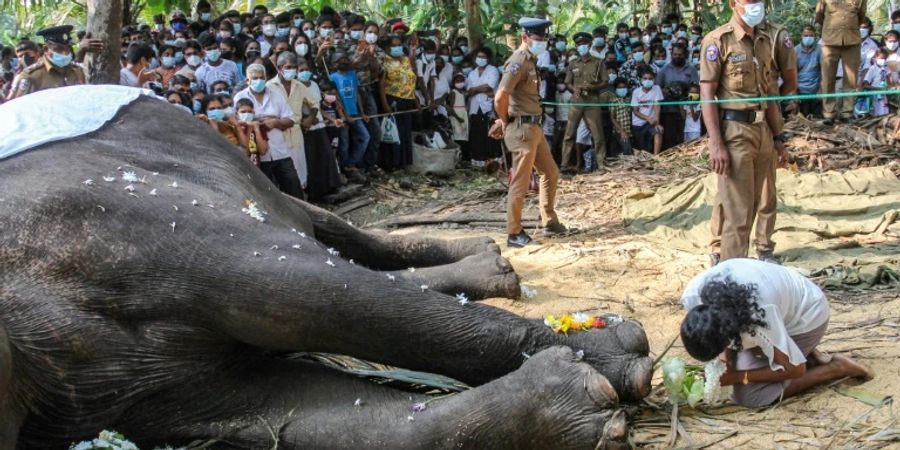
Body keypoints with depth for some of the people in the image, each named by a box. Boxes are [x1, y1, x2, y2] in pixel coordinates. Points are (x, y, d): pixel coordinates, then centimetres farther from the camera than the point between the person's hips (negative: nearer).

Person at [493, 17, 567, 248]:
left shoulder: (530, 60, 13)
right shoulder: (518, 61, -17)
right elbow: (500, 98, -25)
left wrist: (506, 121, 10)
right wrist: (506, 123, -9)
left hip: (534, 127, 10)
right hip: (522, 129, -10)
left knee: (550, 173, 18)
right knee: (520, 183, -2)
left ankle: (550, 223, 29)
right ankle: (514, 233, 7)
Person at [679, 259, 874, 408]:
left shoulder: (758, 316, -42)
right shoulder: (692, 296, -27)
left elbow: (795, 369, -26)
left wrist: (738, 377, -26)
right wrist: (726, 358, -19)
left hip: (806, 315, -7)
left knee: (748, 395, -13)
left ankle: (837, 368, -3)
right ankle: (806, 353, 12)